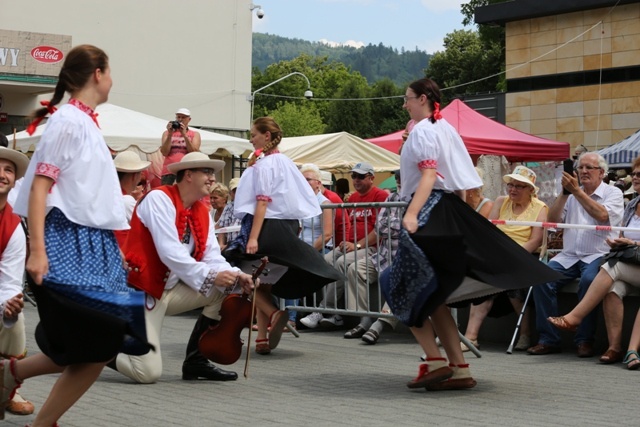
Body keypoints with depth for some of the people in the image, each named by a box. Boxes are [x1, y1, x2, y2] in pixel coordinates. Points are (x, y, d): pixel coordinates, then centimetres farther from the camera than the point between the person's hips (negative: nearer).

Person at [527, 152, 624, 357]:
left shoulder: (613, 193, 5)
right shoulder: (571, 194, 18)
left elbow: (602, 216, -16)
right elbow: (553, 220, 8)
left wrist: (576, 191, -15)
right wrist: (564, 192, -2)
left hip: (598, 255, -4)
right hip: (569, 256, 4)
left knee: (589, 279, -36)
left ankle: (585, 340, -23)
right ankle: (548, 339, -17)